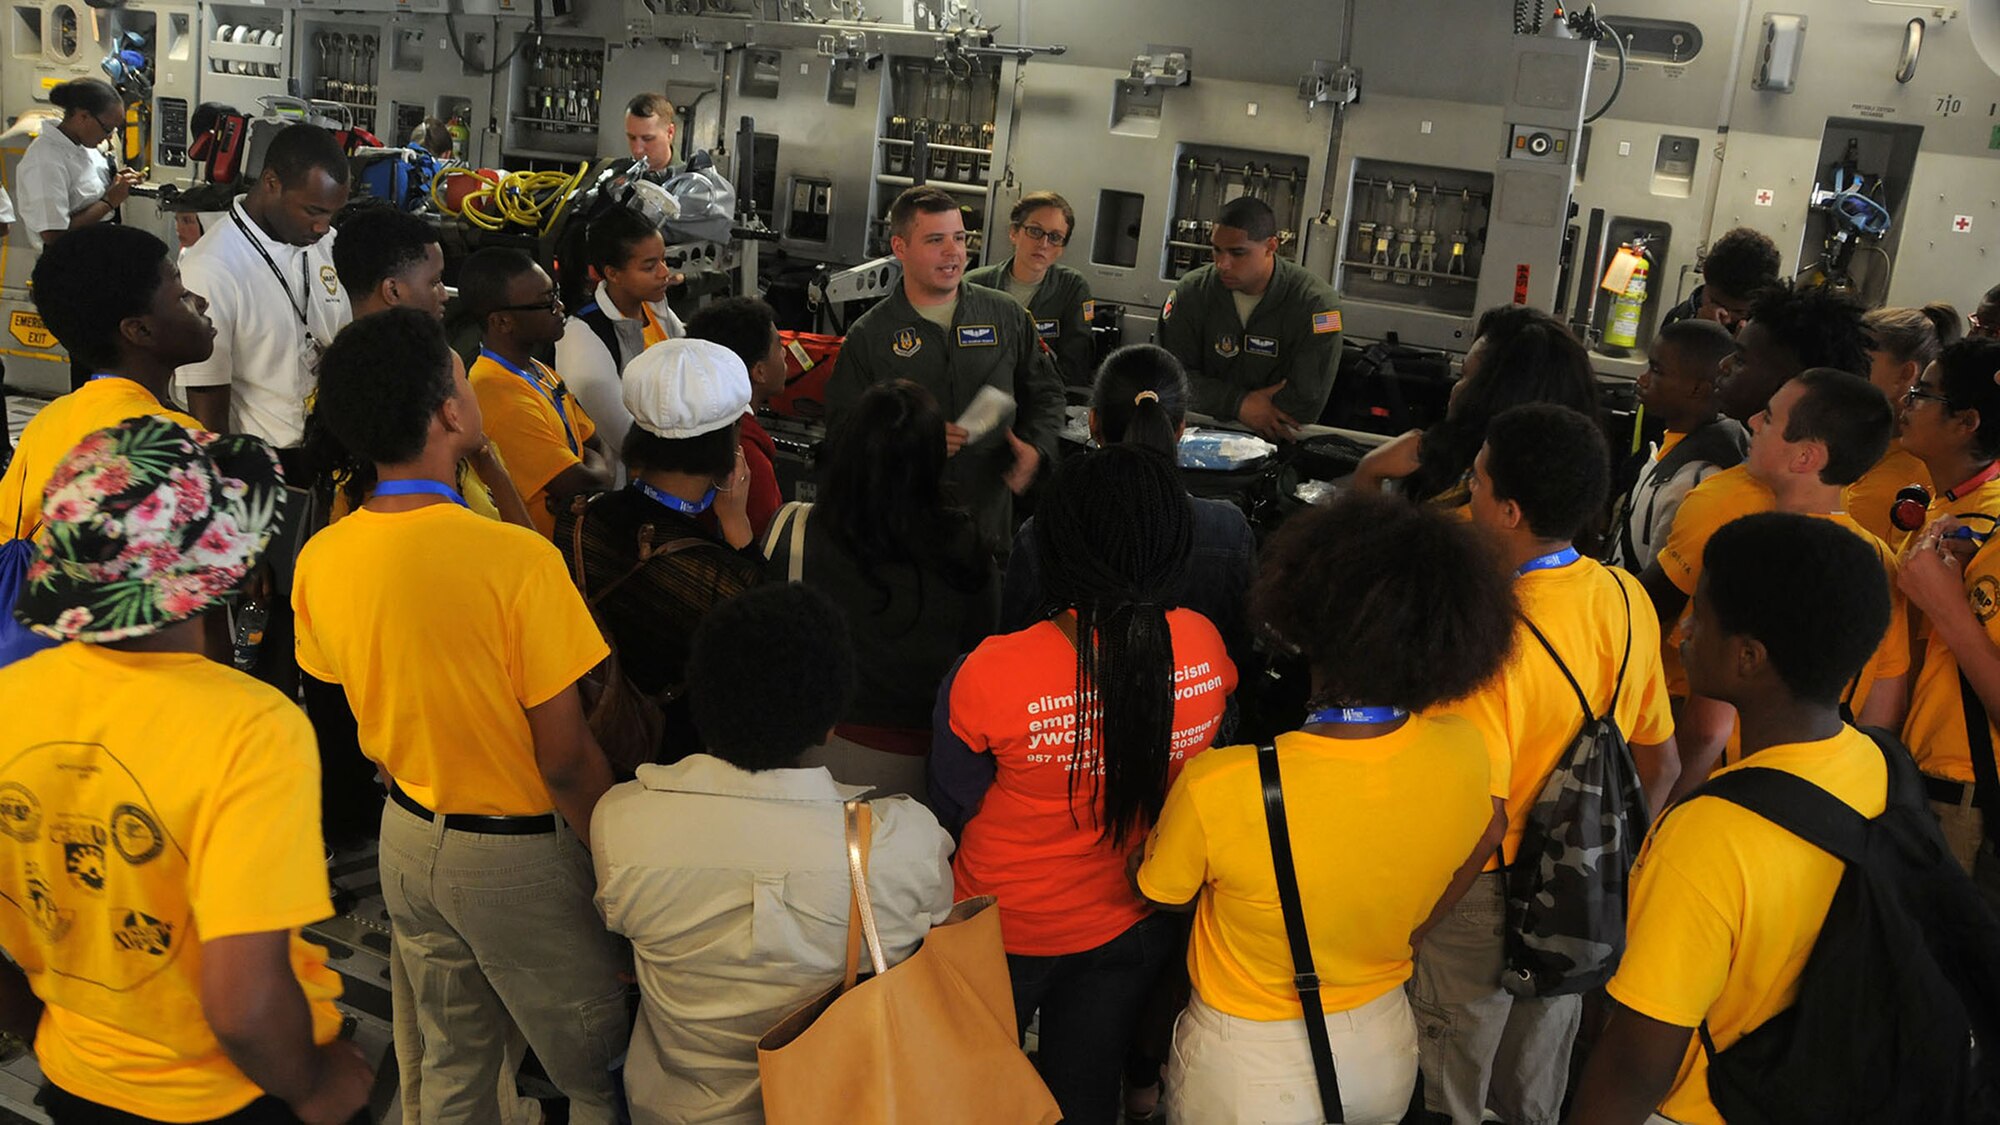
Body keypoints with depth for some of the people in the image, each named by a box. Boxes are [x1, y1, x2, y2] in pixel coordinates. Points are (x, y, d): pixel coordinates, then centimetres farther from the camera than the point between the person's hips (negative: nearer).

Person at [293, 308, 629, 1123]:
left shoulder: (319, 561, -7)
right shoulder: (517, 559, -26)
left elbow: (349, 695, 7)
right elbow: (565, 758, -22)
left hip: (407, 836, 7)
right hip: (517, 854, -6)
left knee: (451, 1056, 25)